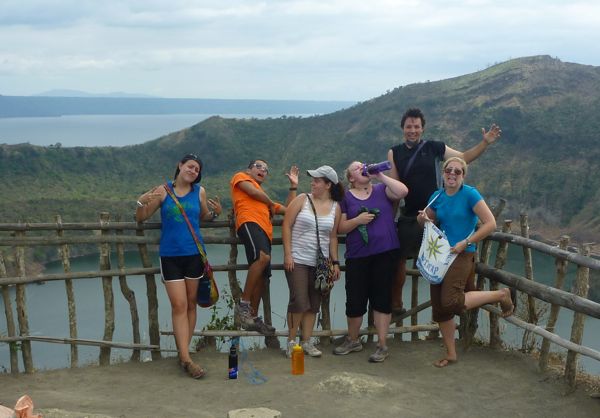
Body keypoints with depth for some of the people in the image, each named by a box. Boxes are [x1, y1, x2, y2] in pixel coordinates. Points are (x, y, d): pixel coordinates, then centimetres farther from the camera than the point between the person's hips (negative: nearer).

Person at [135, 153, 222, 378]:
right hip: (170, 256, -2)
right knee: (178, 305, -7)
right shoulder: (163, 190, -1)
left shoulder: (200, 192, 4)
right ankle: (186, 359, -8)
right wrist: (142, 202, -16)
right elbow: (141, 218, 3)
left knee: (190, 304, 8)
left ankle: (184, 351, 20)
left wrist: (216, 212, -2)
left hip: (194, 254, 2)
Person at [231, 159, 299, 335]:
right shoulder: (240, 176, 21)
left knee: (262, 277, 4)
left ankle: (253, 318, 15)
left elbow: (288, 210, 34)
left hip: (265, 232, 8)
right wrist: (271, 203, 18)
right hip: (250, 222, -8)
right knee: (263, 257, -33)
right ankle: (244, 304, -25)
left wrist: (293, 186, 31)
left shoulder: (264, 198, 38)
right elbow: (253, 192, 2)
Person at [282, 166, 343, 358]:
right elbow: (286, 226, -4)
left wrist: (335, 262, 5)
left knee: (314, 304, 8)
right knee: (299, 301, -9)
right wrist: (287, 254, -10)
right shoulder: (302, 199, -2)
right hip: (297, 261, -3)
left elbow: (333, 236, 10)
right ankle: (291, 341, 6)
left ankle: (307, 341, 18)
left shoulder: (335, 207, 5)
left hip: (320, 263, 3)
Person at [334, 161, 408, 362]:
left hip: (385, 253, -1)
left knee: (381, 298, 3)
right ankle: (352, 340, 27)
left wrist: (380, 175, -7)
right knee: (355, 300, 5)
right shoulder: (346, 198, 7)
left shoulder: (381, 190, 7)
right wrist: (357, 220, -14)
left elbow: (403, 191, -11)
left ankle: (382, 345, 12)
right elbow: (341, 227, 4)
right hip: (357, 257, 1)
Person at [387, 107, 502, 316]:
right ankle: (395, 303, 18)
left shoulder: (435, 148, 1)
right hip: (408, 216, 1)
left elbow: (464, 157, 5)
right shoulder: (395, 153, 3)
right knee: (399, 259, 5)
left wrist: (485, 143, -7)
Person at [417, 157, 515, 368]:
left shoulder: (470, 194, -10)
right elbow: (428, 221, 22)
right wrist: (422, 219, -3)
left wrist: (465, 243, -18)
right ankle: (451, 354, 23)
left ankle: (501, 295, -2)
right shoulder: (437, 196, 6)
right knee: (439, 308, 7)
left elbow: (490, 224, -15)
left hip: (462, 255, -6)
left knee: (451, 302, -23)